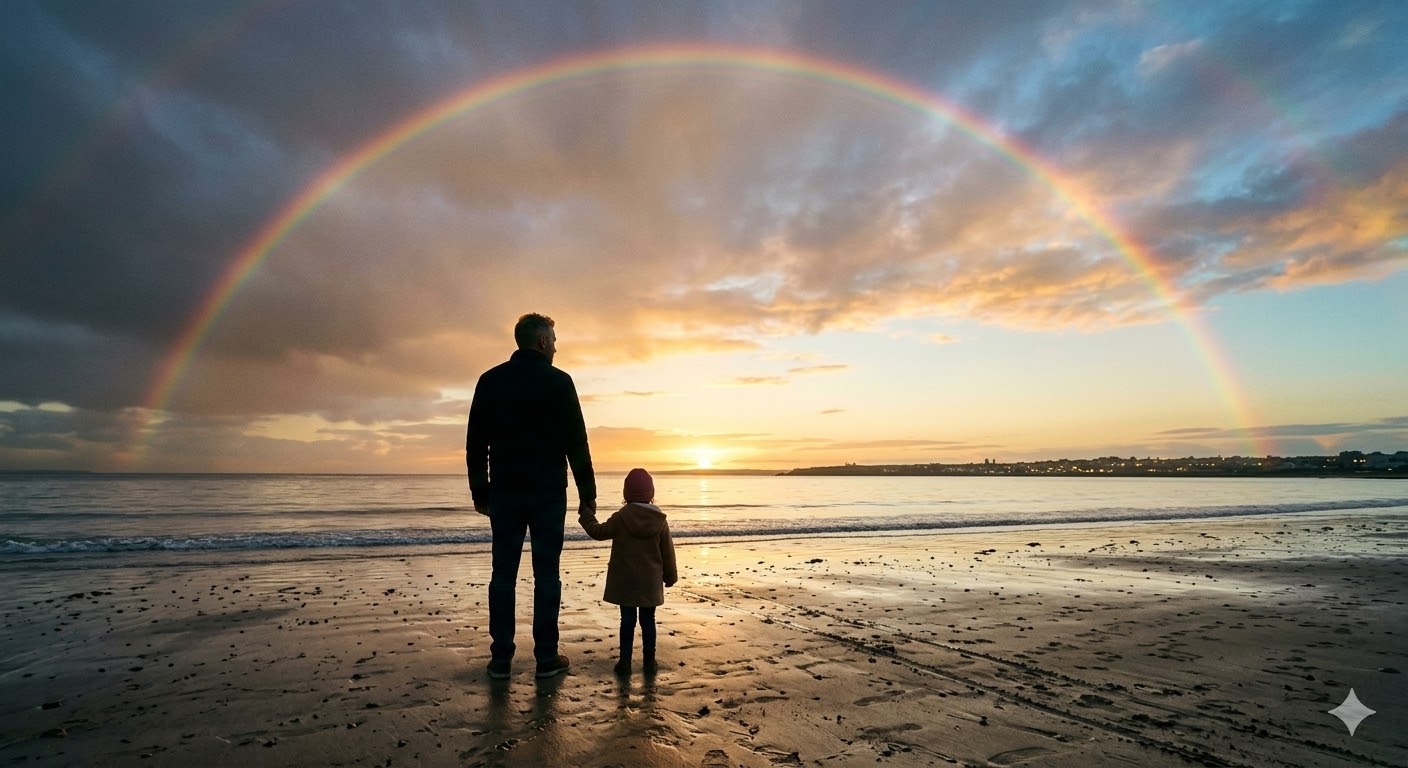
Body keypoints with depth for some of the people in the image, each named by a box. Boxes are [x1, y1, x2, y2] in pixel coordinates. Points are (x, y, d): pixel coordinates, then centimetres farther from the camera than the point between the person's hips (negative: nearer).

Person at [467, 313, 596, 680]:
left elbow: (475, 442, 7)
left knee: (503, 574, 8)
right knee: (546, 575, 3)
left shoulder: (490, 380, 6)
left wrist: (479, 491, 14)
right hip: (548, 493, -3)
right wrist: (587, 494, -2)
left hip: (504, 493, 4)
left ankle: (501, 659, 13)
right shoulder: (558, 381, -6)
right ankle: (546, 658, 9)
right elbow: (576, 443, -7)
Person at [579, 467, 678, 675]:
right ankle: (649, 661, 17)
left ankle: (625, 661, 11)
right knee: (648, 620, 11)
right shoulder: (660, 520, -7)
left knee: (627, 620, 8)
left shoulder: (620, 518, -11)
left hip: (625, 581, -1)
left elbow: (598, 532, 2)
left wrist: (586, 516, 19)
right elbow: (668, 551, 0)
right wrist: (670, 576, 13)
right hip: (650, 582, 1)